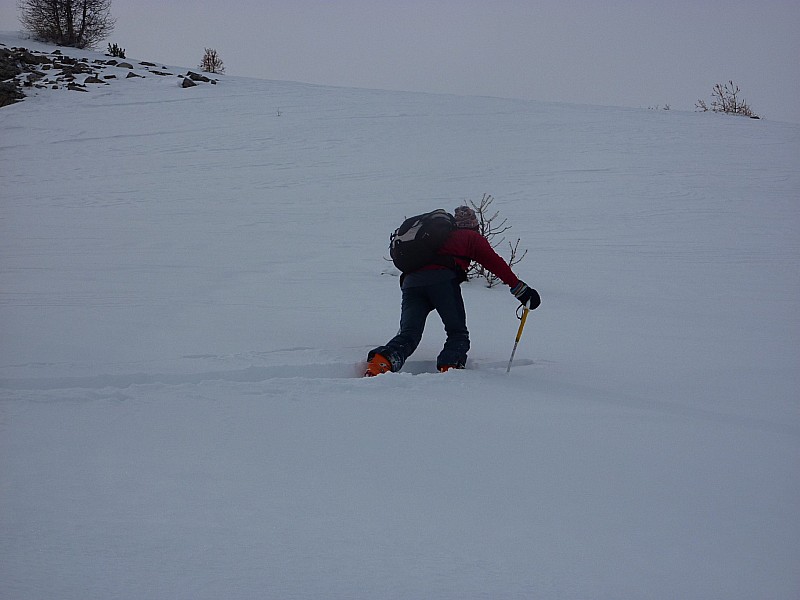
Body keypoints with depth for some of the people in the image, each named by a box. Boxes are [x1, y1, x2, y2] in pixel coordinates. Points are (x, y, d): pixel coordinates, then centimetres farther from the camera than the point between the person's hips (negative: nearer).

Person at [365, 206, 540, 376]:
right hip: (442, 278, -4)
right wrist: (520, 289, 9)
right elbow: (495, 262, 12)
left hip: (410, 281, 4)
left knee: (408, 334, -2)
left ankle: (381, 361, -28)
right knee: (458, 333, 7)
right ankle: (450, 367, -20)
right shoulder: (472, 237, 23)